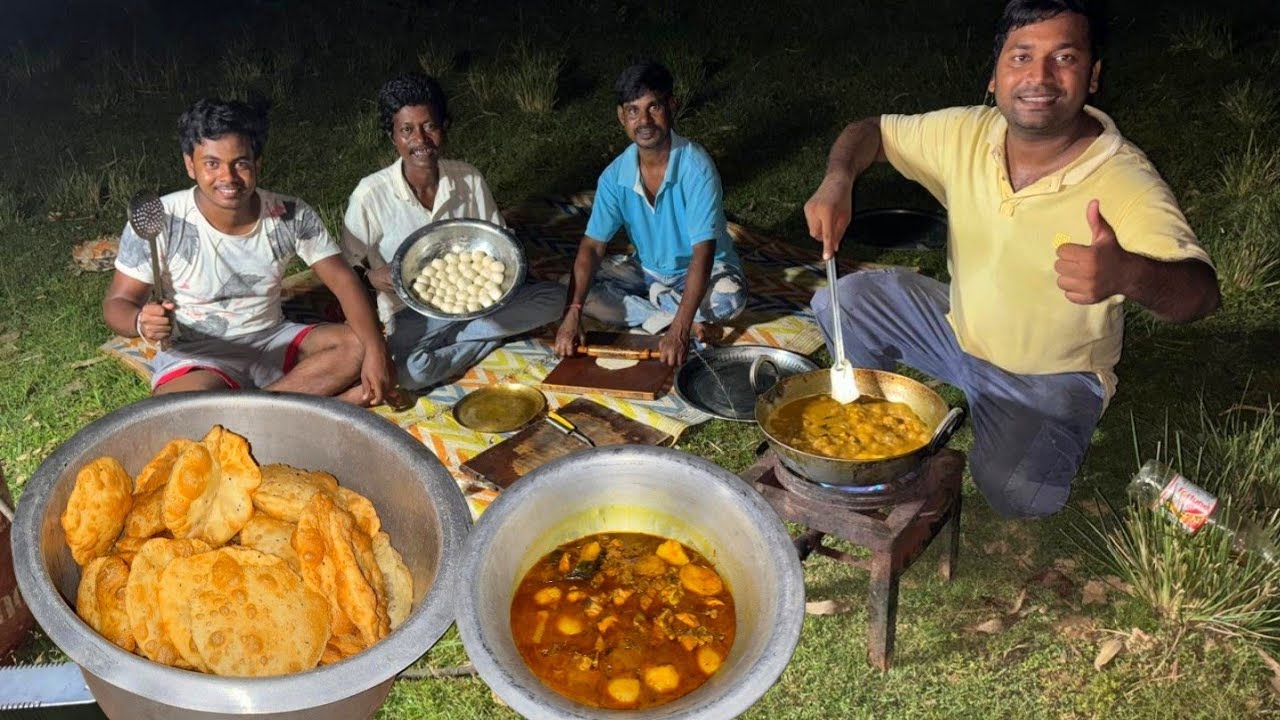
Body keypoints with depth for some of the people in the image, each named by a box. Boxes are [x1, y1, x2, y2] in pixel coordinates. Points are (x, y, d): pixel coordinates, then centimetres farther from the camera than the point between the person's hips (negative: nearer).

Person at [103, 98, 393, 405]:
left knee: (360, 345, -20)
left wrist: (376, 352, -26)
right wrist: (141, 322, -34)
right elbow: (117, 302, -8)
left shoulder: (291, 215, -10)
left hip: (274, 342, 3)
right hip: (196, 356, -3)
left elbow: (344, 281, -10)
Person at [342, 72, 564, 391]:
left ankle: (441, 344, -13)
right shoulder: (371, 194, -13)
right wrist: (372, 277, -25)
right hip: (410, 315, -4)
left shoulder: (469, 179, -5)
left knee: (553, 296, -16)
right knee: (411, 372, -36)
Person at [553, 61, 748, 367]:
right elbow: (592, 246, -14)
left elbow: (703, 252, -34)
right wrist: (572, 314, -30)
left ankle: (656, 307, -12)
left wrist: (680, 331, -43)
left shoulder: (696, 167, -28)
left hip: (703, 269, -4)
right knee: (586, 291, -18)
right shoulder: (615, 176, -14)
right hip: (647, 270, 4)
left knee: (730, 296, -36)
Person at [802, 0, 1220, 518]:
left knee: (1014, 491, -28)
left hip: (1050, 378, -4)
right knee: (842, 302, -7)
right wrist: (837, 181, -23)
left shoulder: (1125, 183, -27)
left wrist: (1127, 275, -61)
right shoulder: (967, 133, -13)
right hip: (959, 330, 5)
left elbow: (1201, 291, -37)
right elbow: (872, 131, 1)